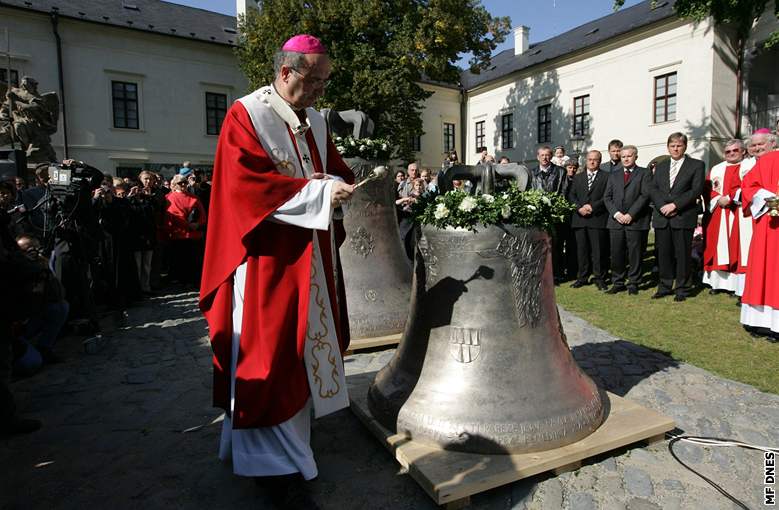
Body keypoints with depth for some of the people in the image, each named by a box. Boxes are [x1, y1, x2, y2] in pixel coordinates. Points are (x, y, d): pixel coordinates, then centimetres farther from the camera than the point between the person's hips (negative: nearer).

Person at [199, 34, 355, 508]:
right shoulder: (246, 116, -8)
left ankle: (289, 431, 33)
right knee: (269, 354, -3)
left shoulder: (316, 121, 14)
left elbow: (337, 172, 15)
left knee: (304, 345, 14)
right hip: (267, 256, -8)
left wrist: (339, 185, -9)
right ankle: (277, 464, 9)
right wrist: (319, 191, -22)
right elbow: (249, 185, -18)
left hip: (311, 255, 8)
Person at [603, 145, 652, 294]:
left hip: (636, 221, -3)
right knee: (616, 254, 3)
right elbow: (607, 197, 10)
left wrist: (631, 214, -13)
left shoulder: (645, 173, 6)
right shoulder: (613, 175, 18)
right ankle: (618, 283, 13)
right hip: (616, 220, 3)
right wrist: (616, 213, -6)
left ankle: (633, 284, 11)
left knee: (635, 254, 1)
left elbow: (645, 195, -5)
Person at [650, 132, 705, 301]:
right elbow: (654, 189, 9)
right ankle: (665, 286, 16)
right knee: (663, 254, 6)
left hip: (683, 217, -4)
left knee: (683, 254, 0)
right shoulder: (660, 166, 18)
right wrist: (662, 206, -8)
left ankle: (682, 289, 10)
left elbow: (696, 190, -6)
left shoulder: (696, 165, 5)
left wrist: (674, 205, -14)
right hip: (661, 217, 4)